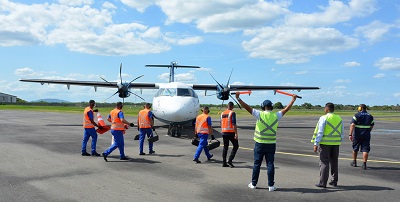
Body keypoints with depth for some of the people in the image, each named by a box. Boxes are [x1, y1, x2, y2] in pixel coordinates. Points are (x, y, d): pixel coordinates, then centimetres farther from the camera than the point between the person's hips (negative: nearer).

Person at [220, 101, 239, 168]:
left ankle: (224, 163, 9)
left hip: (224, 132, 6)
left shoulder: (222, 113, 12)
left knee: (225, 147, 11)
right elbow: (234, 124, -15)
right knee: (236, 146, 5)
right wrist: (236, 133, -16)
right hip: (231, 132, -6)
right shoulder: (232, 113, -8)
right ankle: (230, 160, -6)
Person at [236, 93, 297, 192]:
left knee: (257, 164, 7)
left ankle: (253, 184, 16)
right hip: (271, 144, 1)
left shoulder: (259, 114, -8)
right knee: (270, 164, 5)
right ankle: (271, 185, 7)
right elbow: (286, 109, 12)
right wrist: (293, 99, 24)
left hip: (260, 144, -1)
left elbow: (247, 107, -9)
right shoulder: (276, 116, -1)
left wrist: (238, 98, -5)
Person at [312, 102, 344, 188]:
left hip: (325, 143, -6)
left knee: (324, 162, -2)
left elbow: (319, 132, -13)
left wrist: (316, 143, -11)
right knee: (334, 163, 14)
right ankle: (334, 181, 21)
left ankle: (323, 182, -1)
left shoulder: (324, 118, -10)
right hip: (336, 143, 6)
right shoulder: (339, 118, 9)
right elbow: (342, 133, 13)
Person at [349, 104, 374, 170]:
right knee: (365, 150, 0)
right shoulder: (370, 116, 8)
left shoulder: (356, 115, -7)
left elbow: (352, 125, -17)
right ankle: (364, 164, -9)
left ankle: (354, 162, 28)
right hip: (366, 136, 2)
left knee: (355, 148, 15)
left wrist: (350, 134, -18)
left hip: (357, 135, -2)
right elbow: (372, 126, 15)